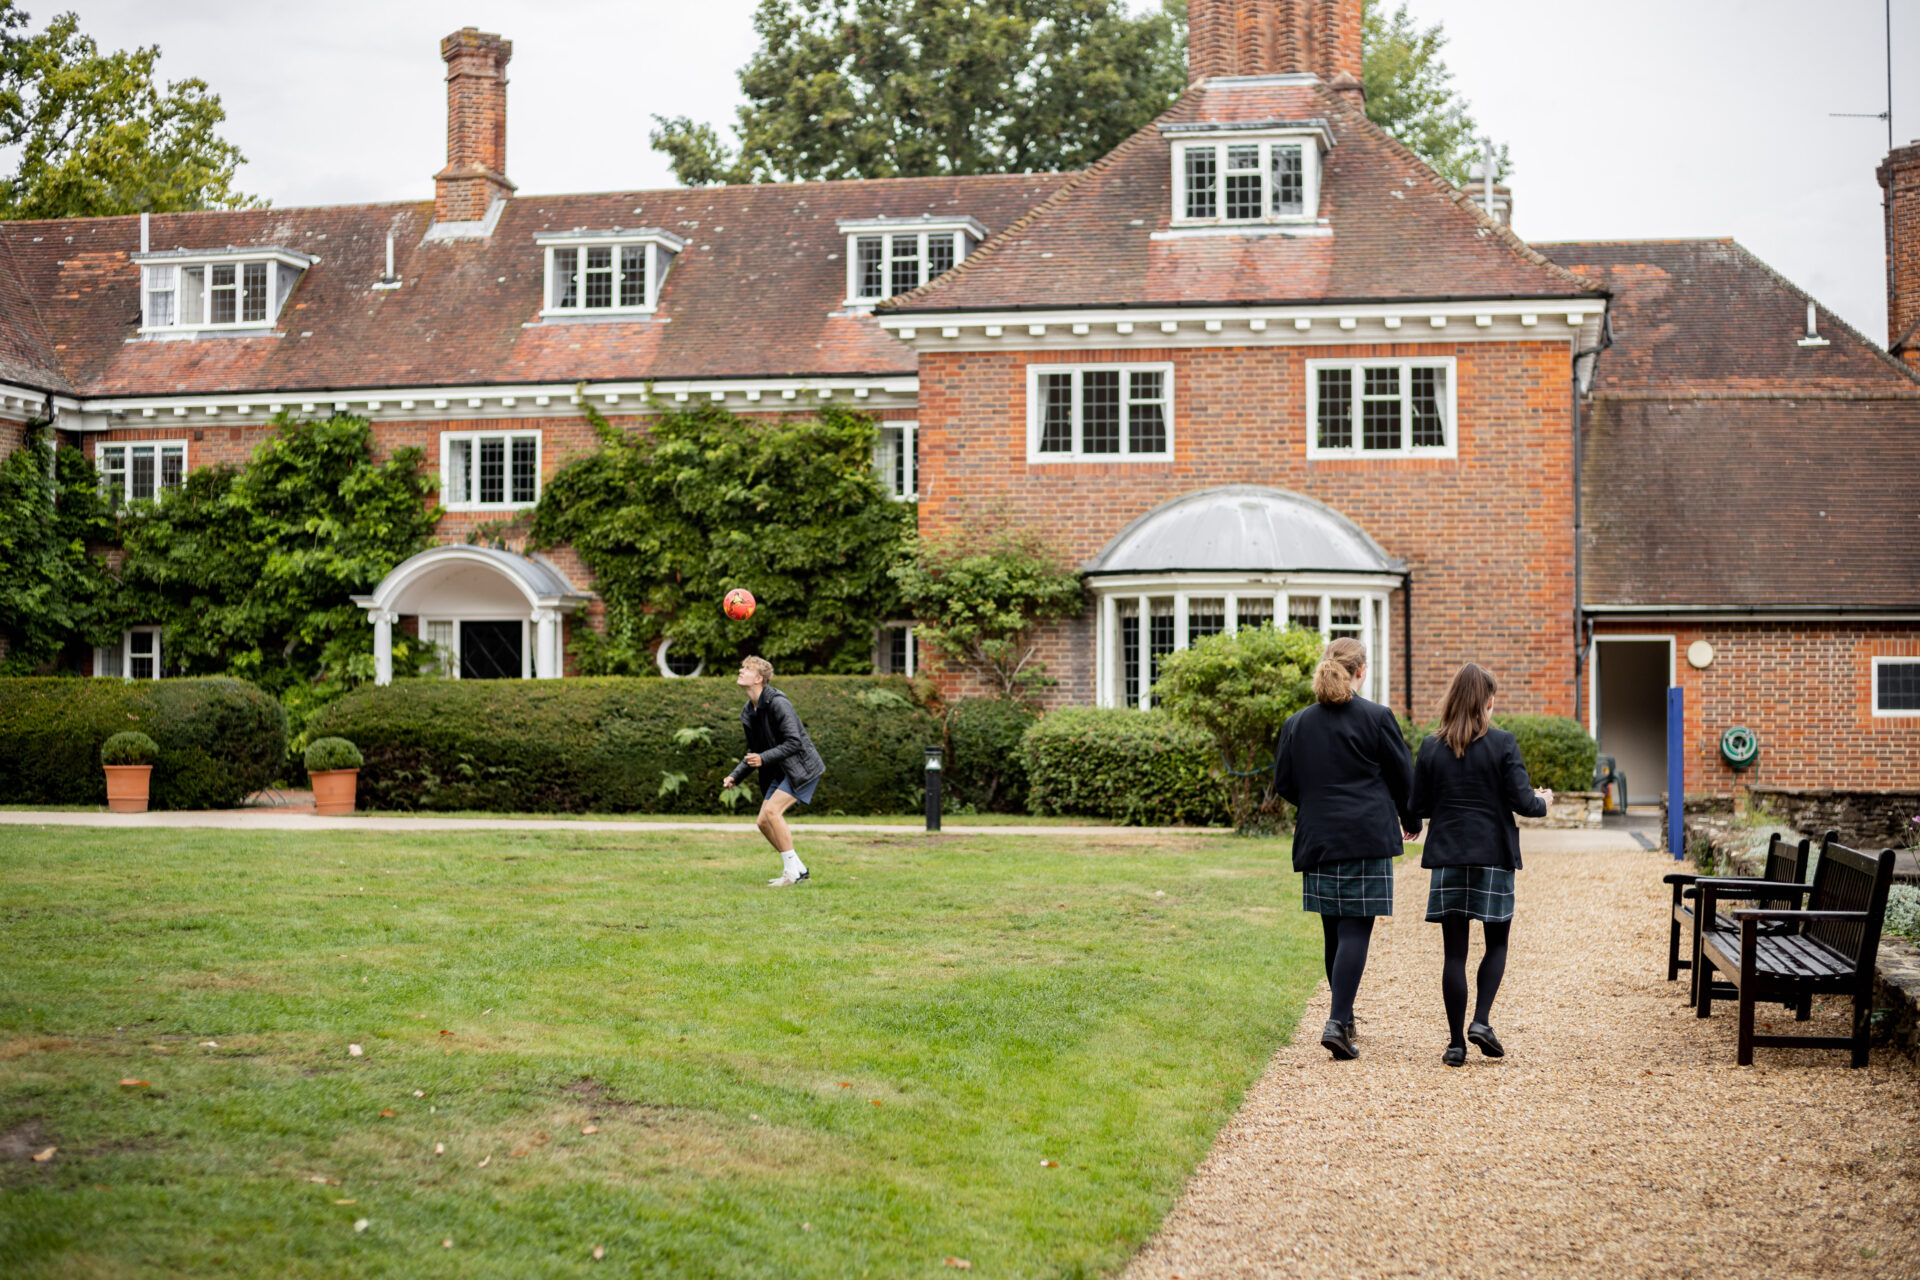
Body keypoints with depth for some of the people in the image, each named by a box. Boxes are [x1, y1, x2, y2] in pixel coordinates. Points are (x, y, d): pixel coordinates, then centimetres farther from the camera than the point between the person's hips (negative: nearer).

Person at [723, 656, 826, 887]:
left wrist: (764, 758, -30)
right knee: (763, 822, 3)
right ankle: (799, 870, 15)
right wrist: (735, 776, 9)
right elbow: (754, 751, 20)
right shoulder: (748, 712, 9)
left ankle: (792, 870, -13)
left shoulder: (777, 703, -18)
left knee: (772, 810, -22)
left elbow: (794, 742, -25)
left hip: (802, 767, -9)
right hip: (779, 772, 9)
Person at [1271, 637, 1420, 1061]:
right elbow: (1403, 776, 2)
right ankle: (1337, 1022, -16)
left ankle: (1344, 1016, 27)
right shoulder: (1376, 717, -5)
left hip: (1317, 840, 4)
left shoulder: (1297, 723, 5)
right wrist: (1410, 820, 20)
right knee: (1355, 931, -5)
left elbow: (1284, 783, 10)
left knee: (1334, 931, 15)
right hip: (1367, 839, -4)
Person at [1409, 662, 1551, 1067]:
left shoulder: (1431, 747, 0)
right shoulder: (1502, 744, -7)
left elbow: (1418, 806, 4)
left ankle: (1456, 1043, 3)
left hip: (1447, 857, 2)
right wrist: (1543, 801, 14)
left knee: (1455, 951, 3)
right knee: (1497, 943, 14)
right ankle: (1481, 1021, -3)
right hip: (1493, 856, -2)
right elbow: (1522, 802, -8)